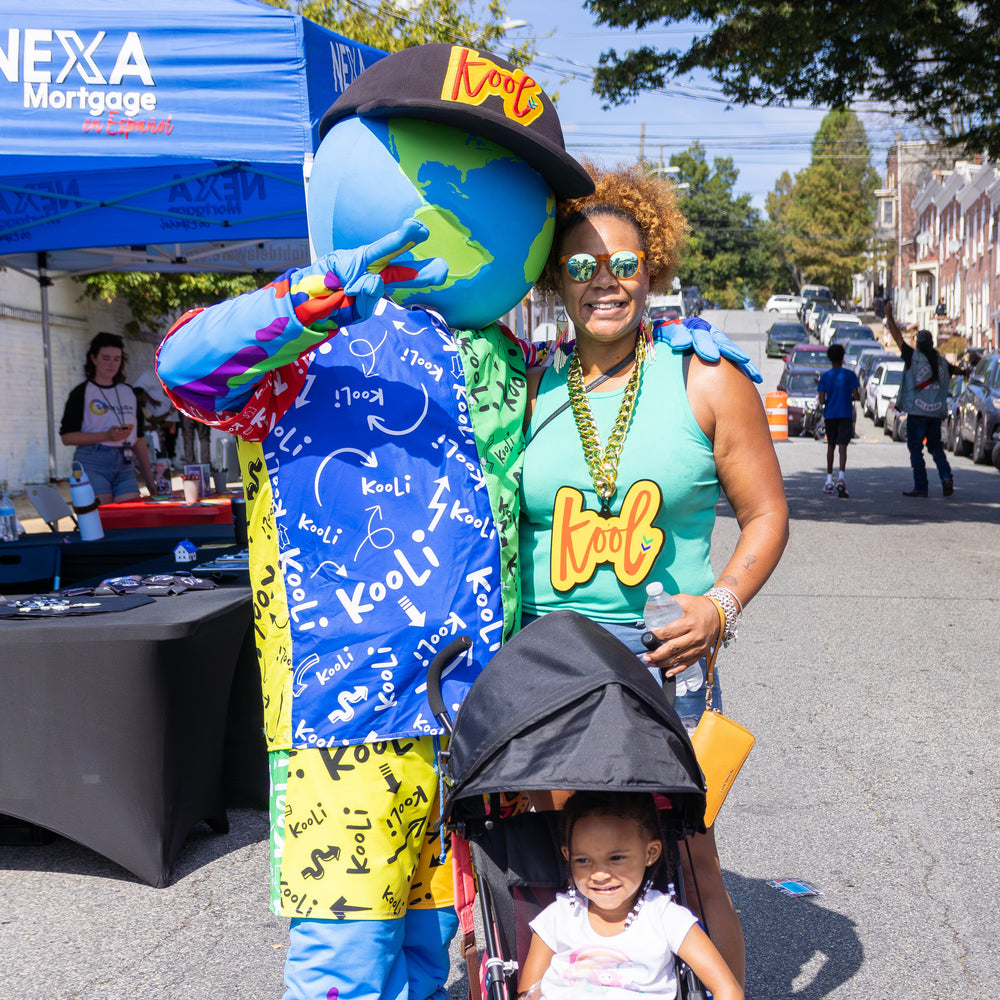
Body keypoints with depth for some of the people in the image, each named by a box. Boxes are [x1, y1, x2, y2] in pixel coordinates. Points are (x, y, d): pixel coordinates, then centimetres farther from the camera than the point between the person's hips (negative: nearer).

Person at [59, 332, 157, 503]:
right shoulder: (81, 393, 3)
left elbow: (139, 439, 20)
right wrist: (107, 436, -16)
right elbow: (67, 436, -5)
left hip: (125, 465, 5)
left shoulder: (128, 392, 19)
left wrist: (150, 480, 16)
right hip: (92, 465, -5)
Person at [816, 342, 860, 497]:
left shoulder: (824, 377, 1)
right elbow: (856, 397, -5)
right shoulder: (850, 375, 0)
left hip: (830, 415, 2)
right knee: (842, 446, -9)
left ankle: (829, 481, 17)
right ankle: (841, 478, -29)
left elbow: (822, 401, -5)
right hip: (846, 414, -2)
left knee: (831, 446, 14)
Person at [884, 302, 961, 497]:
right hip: (936, 412, 5)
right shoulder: (941, 362, 10)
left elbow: (897, 337, 1)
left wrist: (889, 316, 11)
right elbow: (954, 369, 33)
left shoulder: (913, 357, -5)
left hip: (917, 411, -5)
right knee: (936, 447, 15)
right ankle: (946, 476, -5)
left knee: (915, 448, 0)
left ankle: (920, 487, -2)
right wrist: (963, 371, 56)